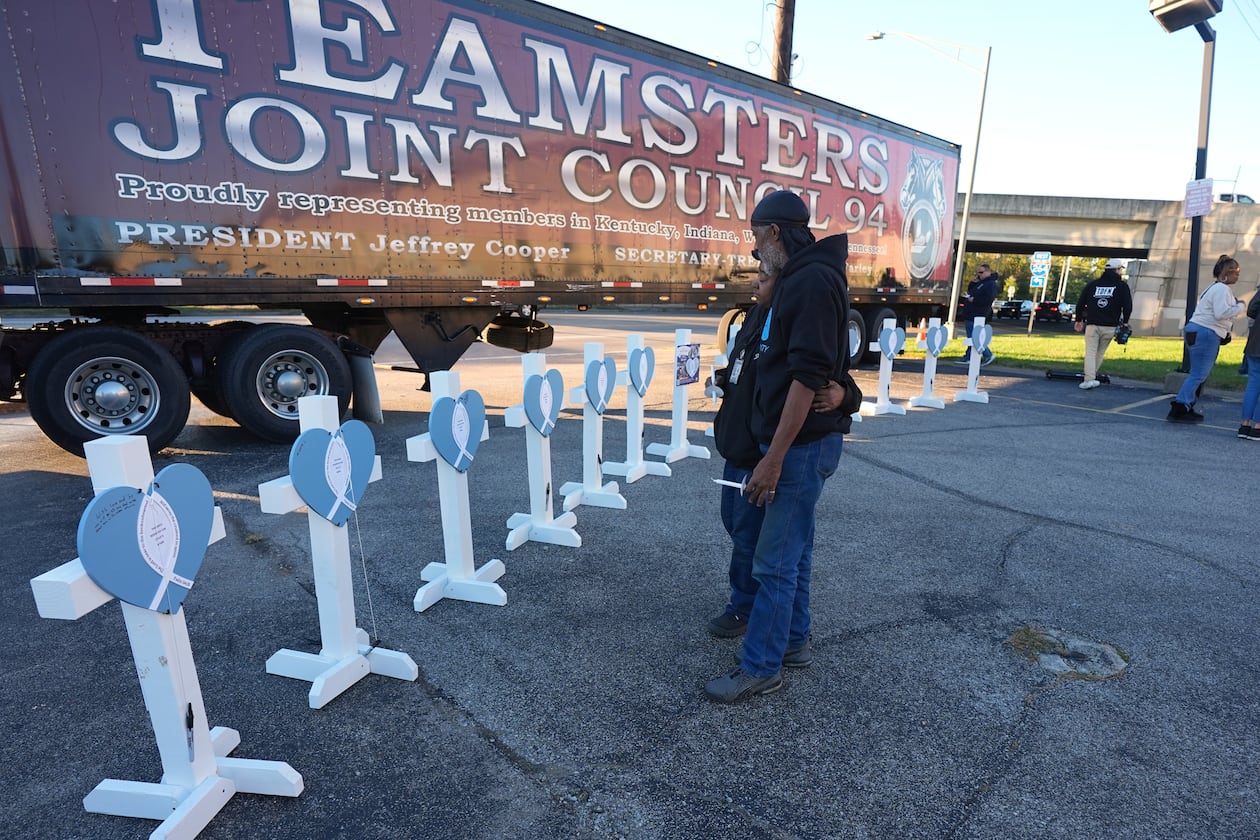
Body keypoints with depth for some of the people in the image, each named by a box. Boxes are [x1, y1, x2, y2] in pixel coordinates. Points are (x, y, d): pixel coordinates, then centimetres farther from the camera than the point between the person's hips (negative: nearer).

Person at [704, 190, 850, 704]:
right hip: (796, 441, 10)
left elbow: (808, 376, -24)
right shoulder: (796, 279, 15)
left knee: (776, 559, -1)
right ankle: (792, 637, 35)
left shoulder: (812, 280, -17)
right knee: (793, 547, 19)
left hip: (804, 443, -10)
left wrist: (774, 458, -24)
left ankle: (760, 668, 14)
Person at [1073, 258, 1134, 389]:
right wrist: (1124, 322, 13)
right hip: (1110, 326, -1)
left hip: (1092, 325, 1)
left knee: (1090, 352, -3)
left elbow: (1080, 303, 12)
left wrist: (1079, 320, 22)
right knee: (1100, 353, 10)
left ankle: (1089, 379, -15)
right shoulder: (1122, 286, 5)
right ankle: (1090, 377, 11)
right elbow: (1128, 306, 0)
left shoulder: (1093, 284, 11)